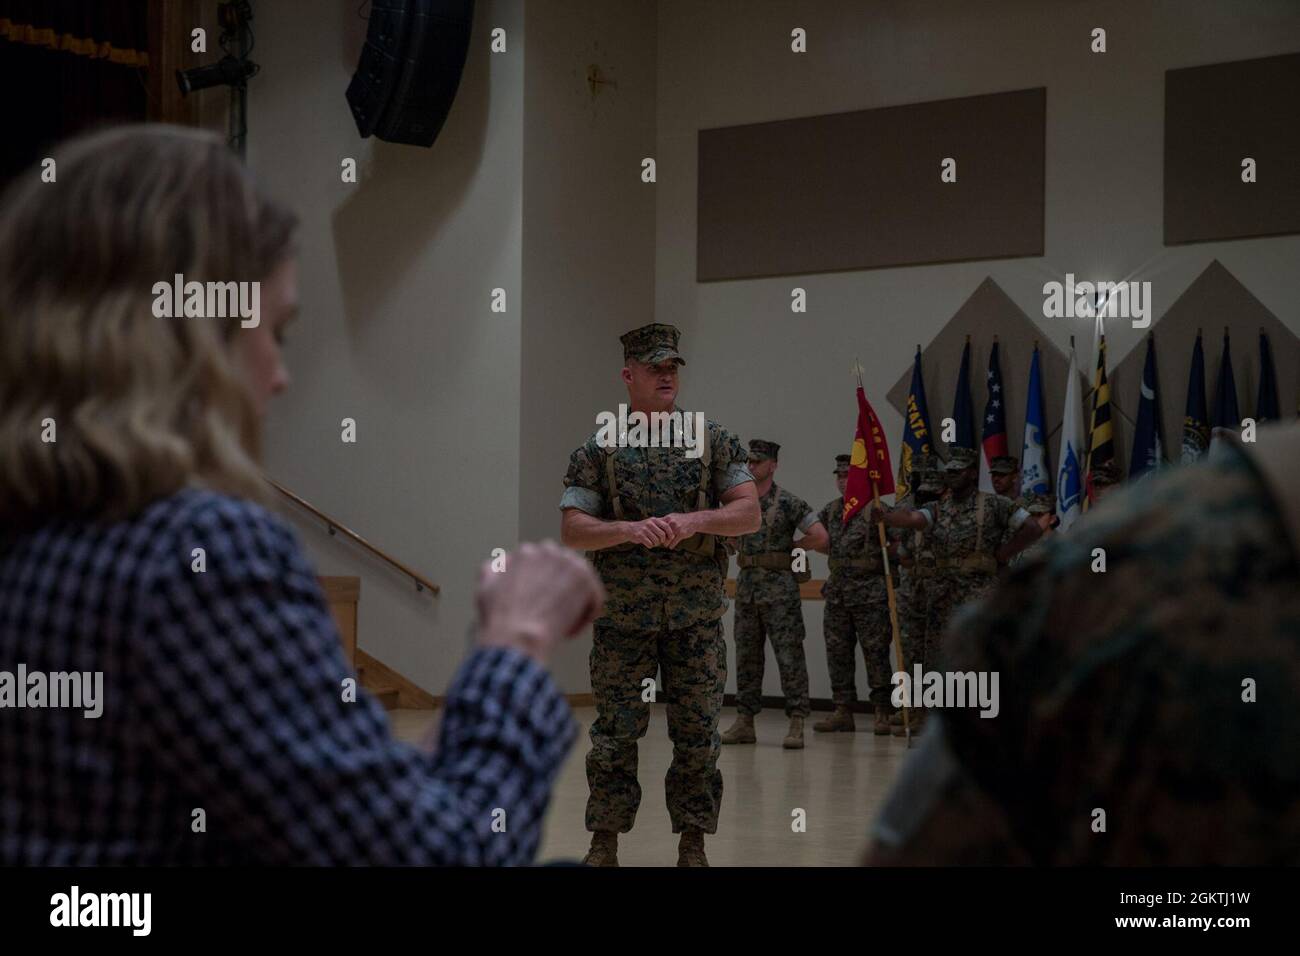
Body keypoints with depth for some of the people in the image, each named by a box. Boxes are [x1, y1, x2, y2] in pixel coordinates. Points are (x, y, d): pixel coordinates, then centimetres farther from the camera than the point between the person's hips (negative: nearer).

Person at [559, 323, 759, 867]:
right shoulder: (597, 450, 2)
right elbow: (572, 530, -3)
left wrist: (696, 520, -18)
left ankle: (692, 847, 12)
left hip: (697, 617, 1)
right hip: (624, 617, -1)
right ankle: (604, 846, 13)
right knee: (615, 736, 3)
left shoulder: (714, 440, 5)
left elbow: (749, 513, -1)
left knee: (697, 736, 3)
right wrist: (631, 529, -19)